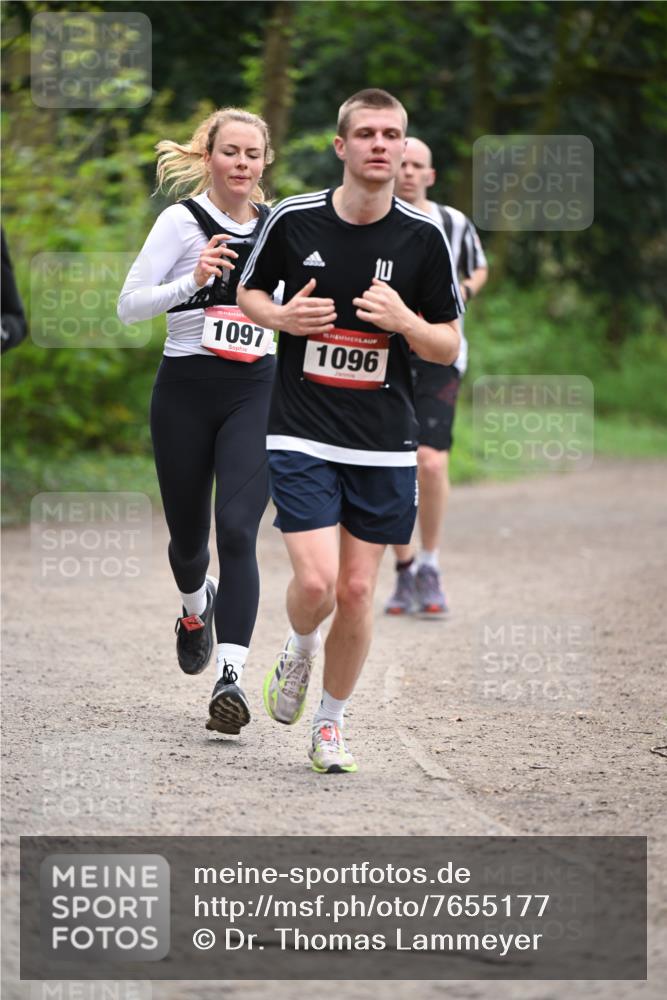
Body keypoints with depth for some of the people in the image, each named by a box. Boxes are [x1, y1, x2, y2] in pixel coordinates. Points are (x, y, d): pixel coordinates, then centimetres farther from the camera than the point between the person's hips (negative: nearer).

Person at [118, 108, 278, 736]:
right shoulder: (182, 221, -4)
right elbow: (129, 306, -9)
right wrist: (194, 280, -22)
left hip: (255, 392, 1)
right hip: (187, 390, -1)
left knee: (237, 529, -15)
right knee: (188, 534, 12)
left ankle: (231, 677, -19)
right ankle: (196, 605, 48)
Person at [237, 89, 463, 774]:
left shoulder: (423, 237, -3)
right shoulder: (293, 220, -4)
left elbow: (448, 347, 3)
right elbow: (249, 292, 13)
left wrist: (404, 321, -18)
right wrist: (282, 318, -9)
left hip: (384, 443, 2)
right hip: (301, 434, -1)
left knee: (357, 591, 4)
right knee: (315, 582, -14)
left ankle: (330, 721, 25)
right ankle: (297, 654, 21)